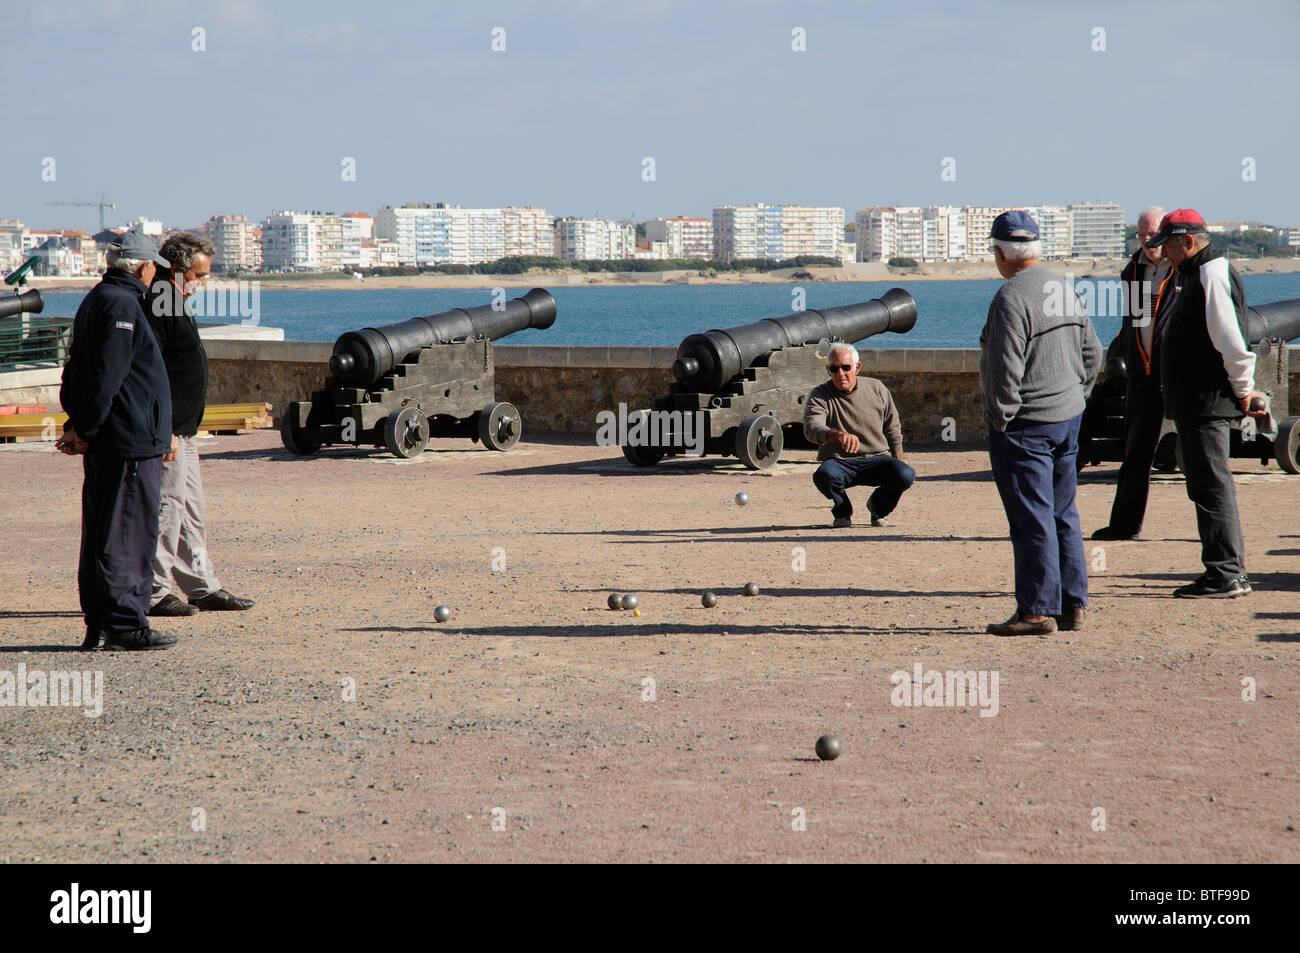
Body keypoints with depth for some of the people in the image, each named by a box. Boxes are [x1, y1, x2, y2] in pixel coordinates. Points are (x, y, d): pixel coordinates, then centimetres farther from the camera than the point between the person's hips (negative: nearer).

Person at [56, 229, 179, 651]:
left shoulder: (94, 300, 19)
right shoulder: (122, 305, -14)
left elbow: (76, 372, 21)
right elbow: (106, 377, -19)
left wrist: (80, 425, 13)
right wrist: (85, 430, -14)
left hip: (105, 444, 10)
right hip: (131, 443, -10)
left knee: (101, 534, 10)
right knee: (129, 536, -8)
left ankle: (99, 625, 14)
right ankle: (125, 624, -7)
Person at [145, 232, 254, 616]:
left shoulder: (176, 304, 17)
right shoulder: (155, 306, -17)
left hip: (182, 431, 11)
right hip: (167, 432, -11)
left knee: (190, 512, 14)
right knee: (165, 510, -6)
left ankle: (203, 587, 20)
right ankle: (155, 594, -1)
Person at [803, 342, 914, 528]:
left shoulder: (877, 389, 4)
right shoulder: (820, 396, -8)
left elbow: (893, 431, 15)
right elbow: (811, 428, -28)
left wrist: (899, 464, 11)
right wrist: (838, 435, -48)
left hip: (876, 458, 3)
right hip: (839, 462, -3)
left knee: (906, 475, -26)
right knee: (824, 476, -37)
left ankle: (878, 508, 8)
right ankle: (843, 511, -2)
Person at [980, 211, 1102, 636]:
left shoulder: (1011, 297, -16)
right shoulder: (1067, 291, 11)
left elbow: (1007, 366, -21)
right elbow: (1092, 353, 17)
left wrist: (1001, 417, -12)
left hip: (1025, 425, -9)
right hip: (1068, 418, 9)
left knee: (1032, 520, -4)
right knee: (1063, 515, 14)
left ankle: (1037, 611, -2)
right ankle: (1073, 605, 18)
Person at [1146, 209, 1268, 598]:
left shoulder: (1212, 275, -15)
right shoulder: (1196, 275, 19)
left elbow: (1230, 338, -22)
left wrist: (1243, 388, -16)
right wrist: (1242, 390, 19)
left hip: (1207, 402, -11)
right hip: (1195, 402, 11)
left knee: (1212, 485, -8)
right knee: (1207, 483, 14)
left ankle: (1224, 576, -6)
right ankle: (1232, 571, 20)